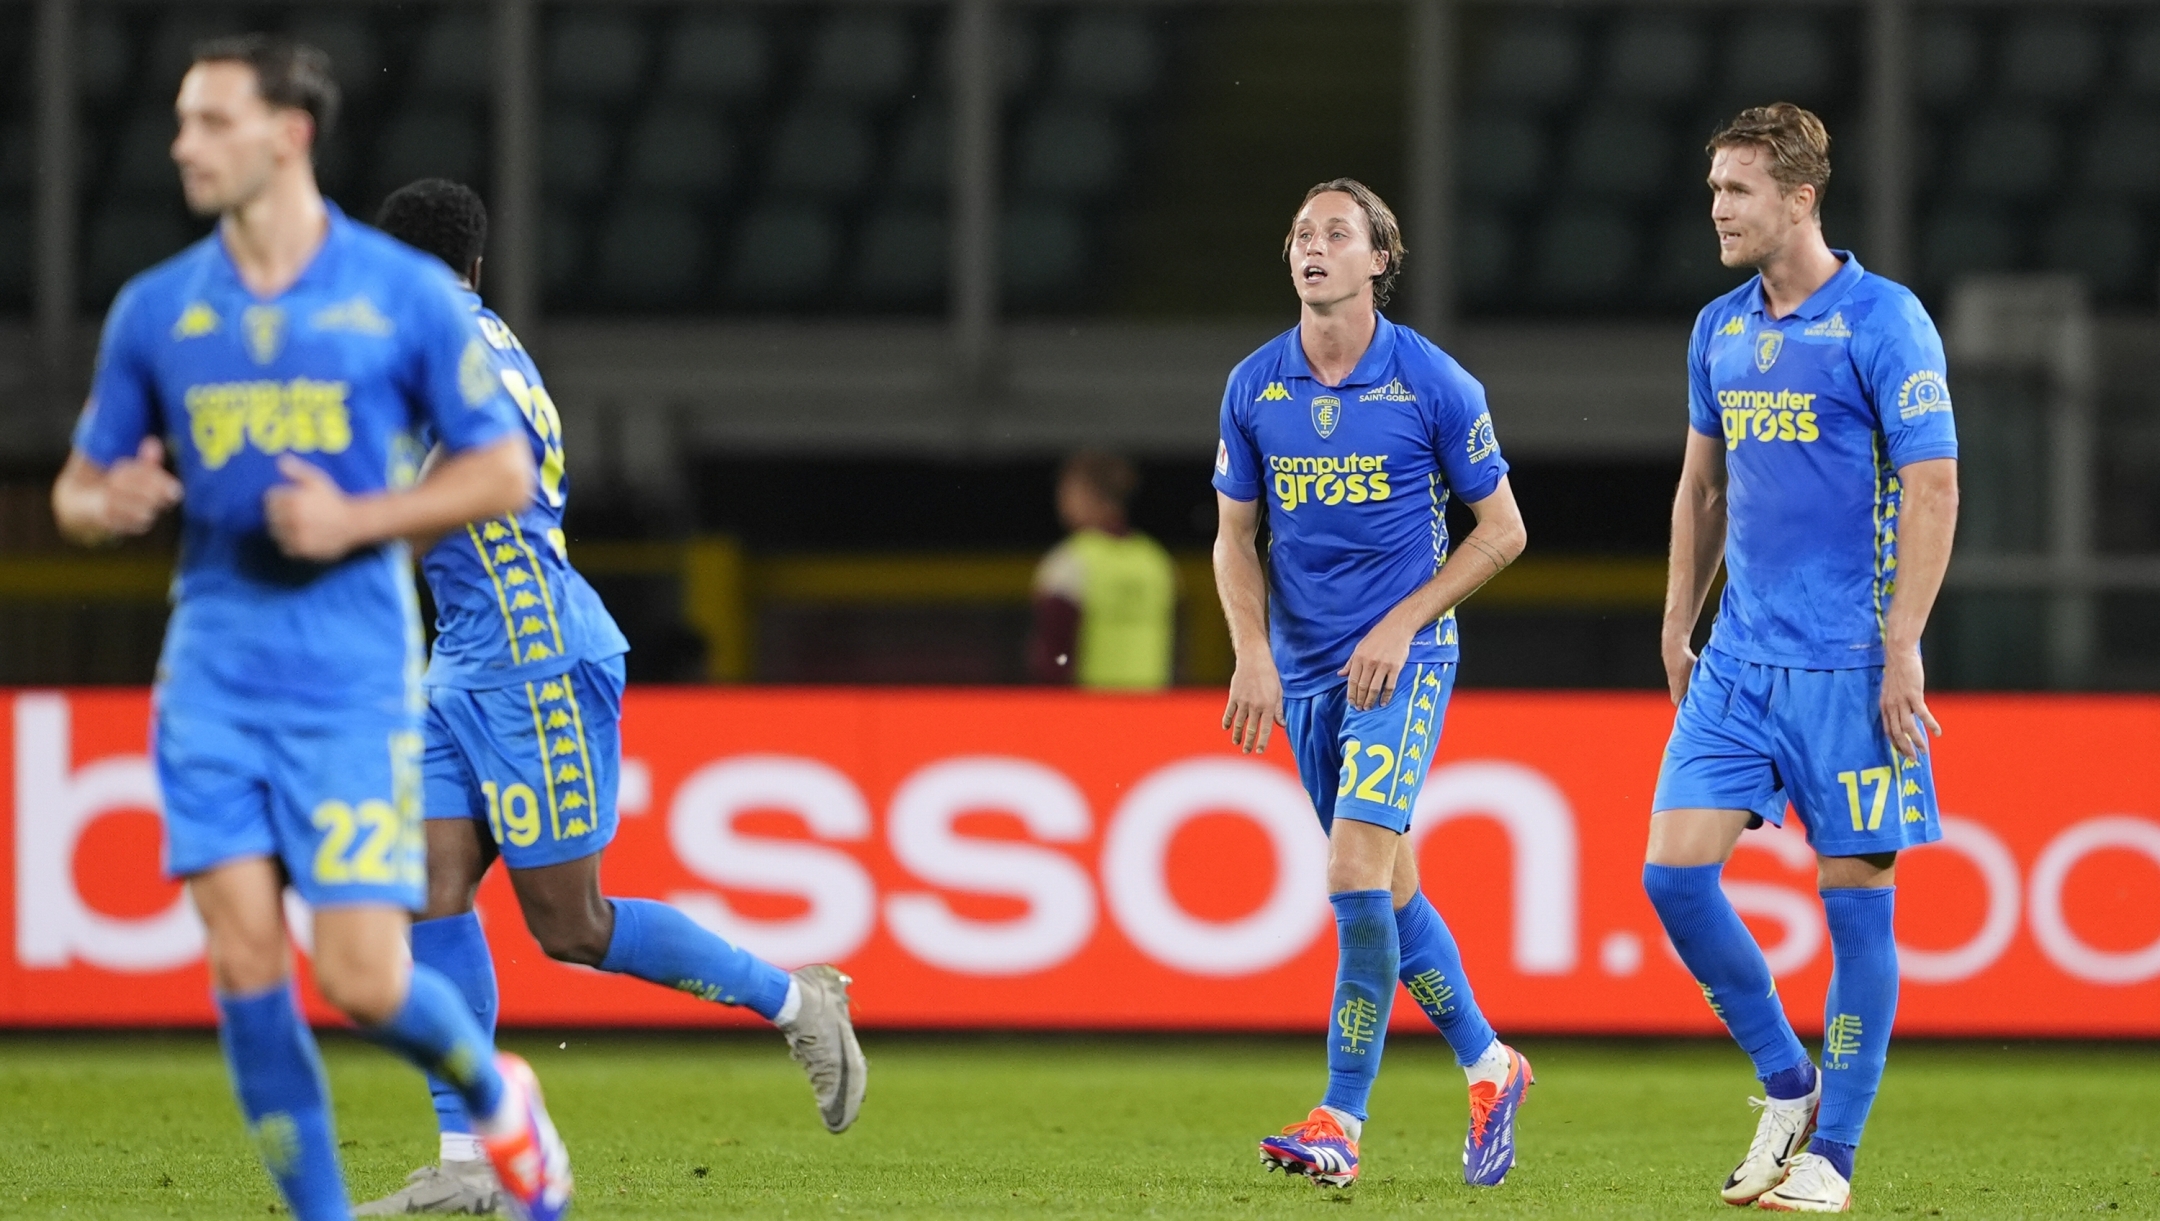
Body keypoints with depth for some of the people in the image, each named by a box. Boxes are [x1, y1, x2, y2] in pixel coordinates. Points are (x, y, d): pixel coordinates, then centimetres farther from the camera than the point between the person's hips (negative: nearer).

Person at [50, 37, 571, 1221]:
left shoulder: (404, 293, -2)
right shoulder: (154, 310, 6)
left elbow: (503, 470, 1)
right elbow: (80, 488, 13)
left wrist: (358, 520, -13)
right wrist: (108, 505, -12)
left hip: (353, 679, -3)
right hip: (213, 670, 3)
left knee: (361, 978, -8)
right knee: (244, 960, -7)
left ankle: (492, 1092, 25)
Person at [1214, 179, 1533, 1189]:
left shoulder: (1434, 384, -8)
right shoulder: (1254, 388, 3)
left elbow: (1502, 527, -1)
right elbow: (1235, 537, 11)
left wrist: (1401, 624, -10)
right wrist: (1253, 651, -4)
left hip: (1404, 655, -5)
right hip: (1304, 668, 5)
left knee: (1357, 870, -17)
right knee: (1387, 887, 11)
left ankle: (1341, 1122, -15)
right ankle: (1487, 1067, 30)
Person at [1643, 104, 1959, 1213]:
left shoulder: (1882, 322, -9)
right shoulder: (1720, 330, 12)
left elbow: (1933, 489, -11)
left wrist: (1900, 649, -16)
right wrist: (1677, 633, 17)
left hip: (1847, 665, -6)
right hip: (1737, 663, 6)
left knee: (1855, 898, -2)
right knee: (1674, 871, -3)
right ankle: (1786, 1089, 14)